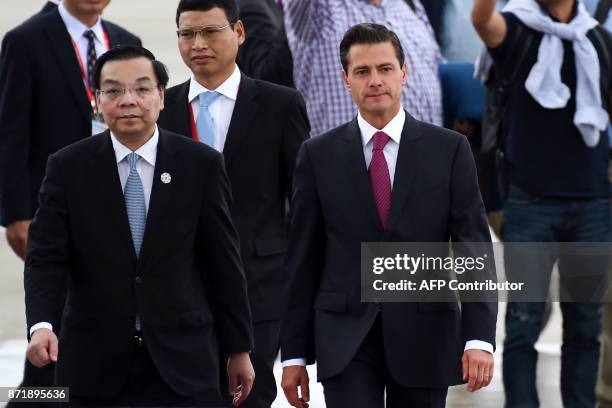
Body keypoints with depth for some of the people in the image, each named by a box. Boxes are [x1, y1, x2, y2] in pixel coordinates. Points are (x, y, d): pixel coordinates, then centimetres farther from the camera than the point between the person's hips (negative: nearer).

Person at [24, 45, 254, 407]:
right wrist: (42, 325, -22)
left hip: (181, 362, 0)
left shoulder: (201, 165, 1)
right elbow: (46, 257, -4)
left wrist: (239, 348, 6)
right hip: (95, 363, 1)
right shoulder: (68, 168, 1)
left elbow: (223, 261, 4)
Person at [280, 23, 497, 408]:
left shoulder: (450, 150, 1)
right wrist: (294, 354, 2)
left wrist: (480, 337, -14)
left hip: (424, 337, 1)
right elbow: (302, 260, 5)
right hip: (345, 340, 0)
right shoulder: (319, 155, 3)